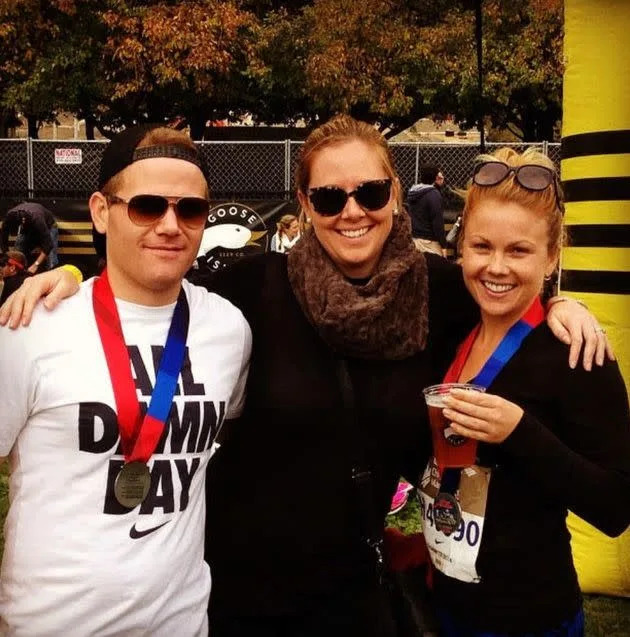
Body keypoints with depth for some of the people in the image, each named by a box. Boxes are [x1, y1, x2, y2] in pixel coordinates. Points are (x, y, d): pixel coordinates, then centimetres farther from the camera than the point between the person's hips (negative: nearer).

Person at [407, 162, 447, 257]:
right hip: (429, 241, -8)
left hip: (414, 238, 8)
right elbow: (438, 222, -17)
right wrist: (443, 245, -14)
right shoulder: (434, 194, -14)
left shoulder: (412, 192, 10)